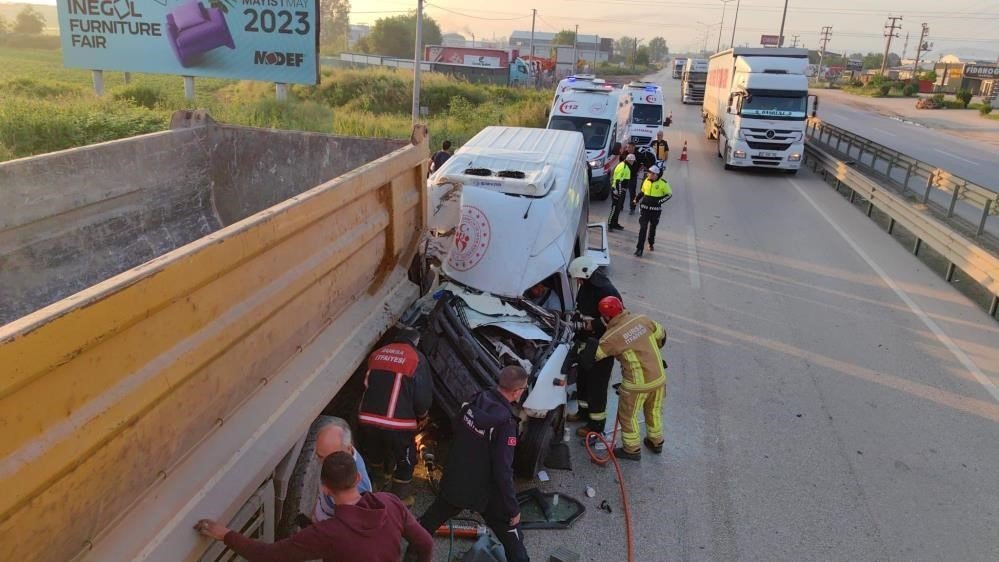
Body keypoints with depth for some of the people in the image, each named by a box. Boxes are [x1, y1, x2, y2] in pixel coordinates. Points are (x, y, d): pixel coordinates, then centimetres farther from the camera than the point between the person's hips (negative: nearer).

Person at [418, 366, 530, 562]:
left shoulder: (476, 401, -9)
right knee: (511, 536, 11)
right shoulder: (505, 423, -29)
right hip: (483, 491, -6)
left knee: (432, 518, 30)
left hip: (455, 480, 7)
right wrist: (513, 509, -17)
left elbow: (456, 427, 10)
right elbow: (503, 471, -27)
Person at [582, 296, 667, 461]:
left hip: (637, 384, -5)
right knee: (654, 410, 27)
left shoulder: (611, 337, -19)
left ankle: (632, 449, 30)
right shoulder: (643, 319, -7)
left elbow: (592, 355, -9)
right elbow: (661, 335, 9)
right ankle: (656, 442, 44)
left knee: (628, 415, 17)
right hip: (659, 377, 5)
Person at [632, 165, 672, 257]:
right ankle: (639, 248, -7)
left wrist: (660, 201, -15)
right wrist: (637, 199, 1)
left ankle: (651, 244, 41)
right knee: (643, 228, -7)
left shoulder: (663, 183, -10)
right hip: (645, 208, 2)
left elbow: (669, 194, -2)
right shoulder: (646, 181, 3)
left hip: (656, 210, -2)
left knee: (652, 228, 17)